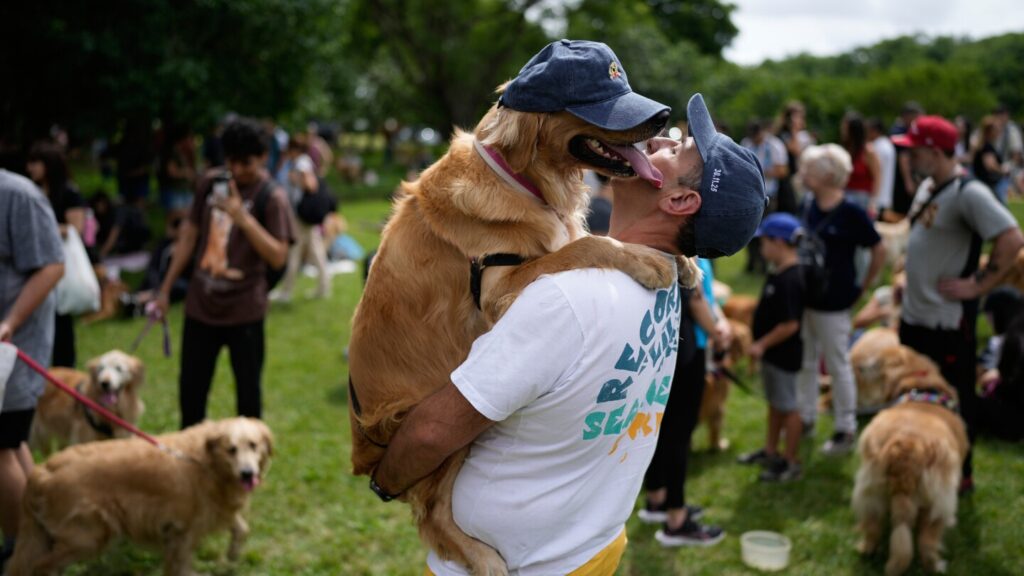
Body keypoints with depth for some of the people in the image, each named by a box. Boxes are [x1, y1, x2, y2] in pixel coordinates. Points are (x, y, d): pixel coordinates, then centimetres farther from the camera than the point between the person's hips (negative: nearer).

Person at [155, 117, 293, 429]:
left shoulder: (272, 198, -10)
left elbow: (278, 256, -18)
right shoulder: (211, 184, 4)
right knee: (190, 388, 14)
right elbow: (190, 234, 12)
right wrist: (166, 288, 14)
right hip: (200, 304, 5)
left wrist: (242, 217, -28)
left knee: (248, 390, 6)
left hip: (244, 310, -5)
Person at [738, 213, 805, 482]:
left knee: (787, 407, 3)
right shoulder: (779, 272, 4)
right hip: (772, 352, 10)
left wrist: (762, 344, -19)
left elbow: (790, 324, -28)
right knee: (774, 403, 21)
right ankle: (770, 451, 37)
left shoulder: (790, 280, -27)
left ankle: (792, 463, 16)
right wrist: (762, 346, 15)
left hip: (783, 354, -10)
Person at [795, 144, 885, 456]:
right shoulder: (810, 207, 3)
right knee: (805, 362, 17)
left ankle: (846, 429, 17)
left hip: (832, 301, -7)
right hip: (805, 295, 7)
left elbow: (879, 250, -10)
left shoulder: (850, 212, -17)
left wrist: (864, 286, -5)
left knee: (838, 365, 5)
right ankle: (806, 417, 32)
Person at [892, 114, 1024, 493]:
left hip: (948, 321, -9)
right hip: (914, 316, 9)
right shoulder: (927, 187, 9)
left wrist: (978, 285, -21)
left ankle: (960, 475, 21)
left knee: (955, 401, 6)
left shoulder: (969, 193, -19)